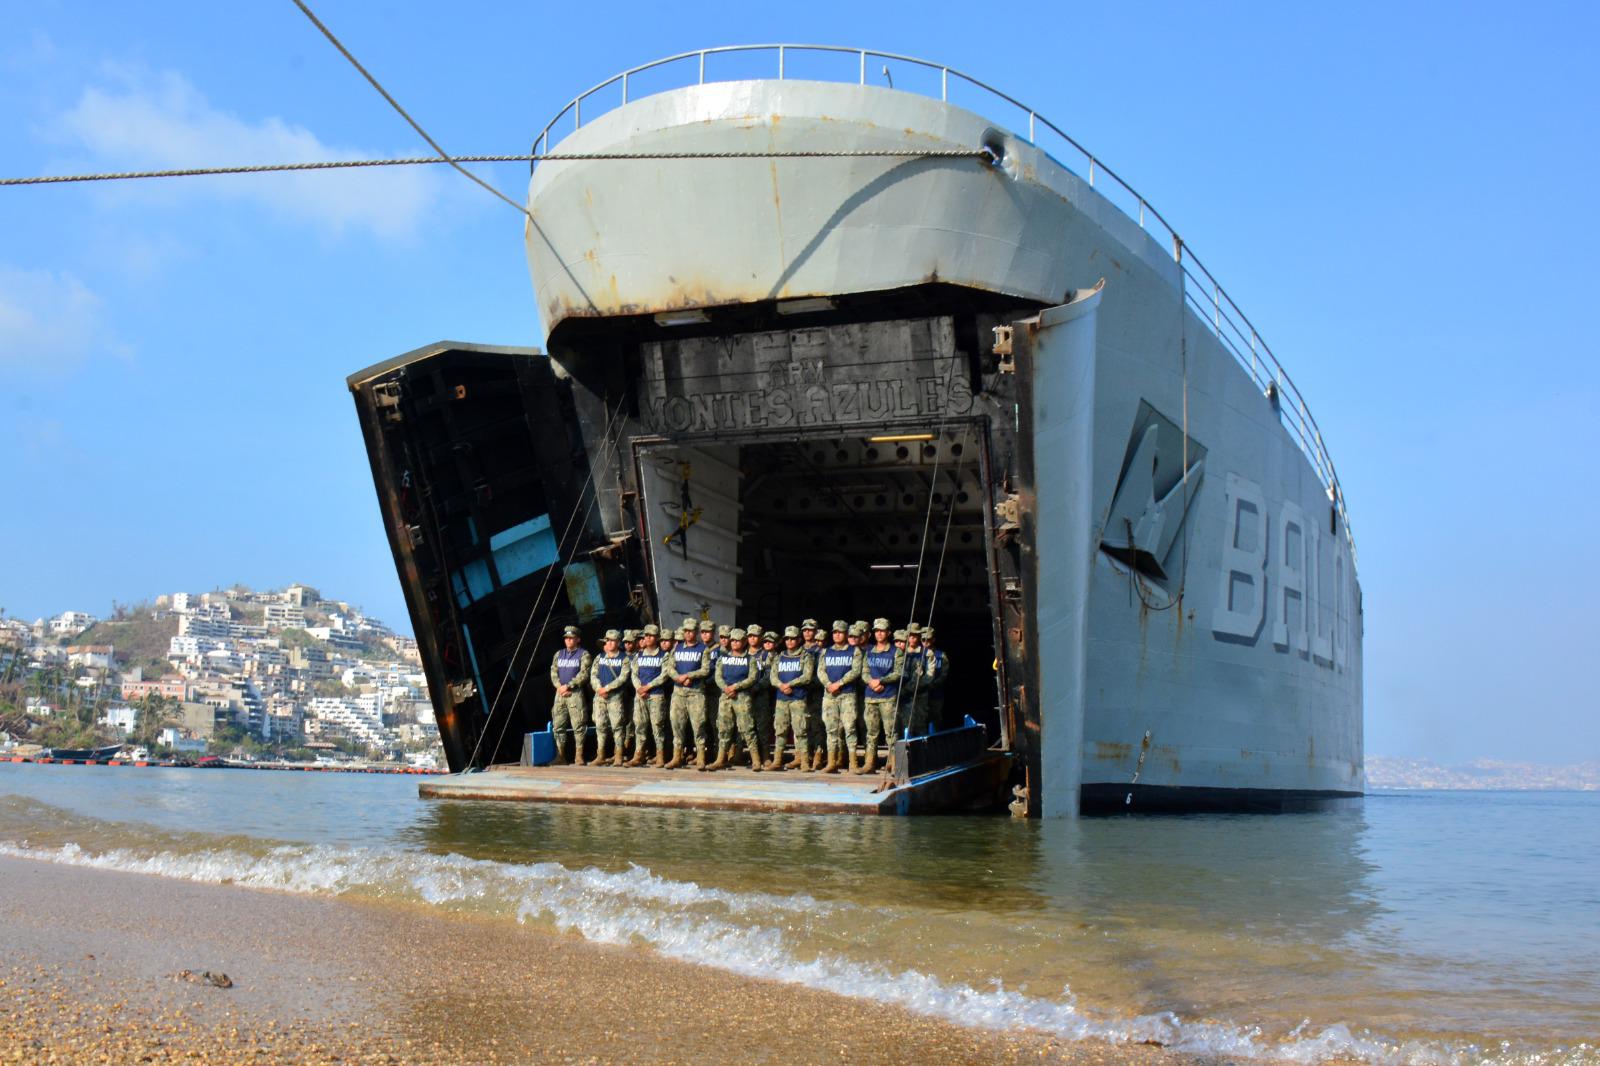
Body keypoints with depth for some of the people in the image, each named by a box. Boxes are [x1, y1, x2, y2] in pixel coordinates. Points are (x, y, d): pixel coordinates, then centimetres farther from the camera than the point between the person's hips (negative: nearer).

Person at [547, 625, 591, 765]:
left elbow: (584, 674, -8)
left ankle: (579, 755, -4)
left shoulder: (583, 655, 2)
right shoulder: (559, 654, 17)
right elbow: (553, 673, 10)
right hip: (560, 694, 5)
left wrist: (568, 686, -13)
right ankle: (560, 756, 9)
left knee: (578, 725, -7)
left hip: (576, 693, -5)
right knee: (558, 725, 4)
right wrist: (559, 687, -7)